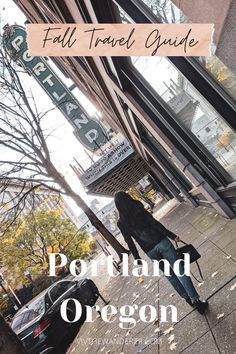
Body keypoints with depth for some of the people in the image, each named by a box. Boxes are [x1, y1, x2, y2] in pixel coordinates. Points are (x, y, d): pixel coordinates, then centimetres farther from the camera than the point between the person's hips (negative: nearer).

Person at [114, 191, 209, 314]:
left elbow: (129, 242, 2)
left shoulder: (121, 223, -2)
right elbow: (155, 223, -13)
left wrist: (137, 258, 12)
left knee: (169, 274, 21)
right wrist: (172, 235, -7)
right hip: (160, 241, -3)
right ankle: (196, 300, 9)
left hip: (149, 251, 3)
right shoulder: (138, 208, -10)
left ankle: (187, 297, 31)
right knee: (179, 270, 6)